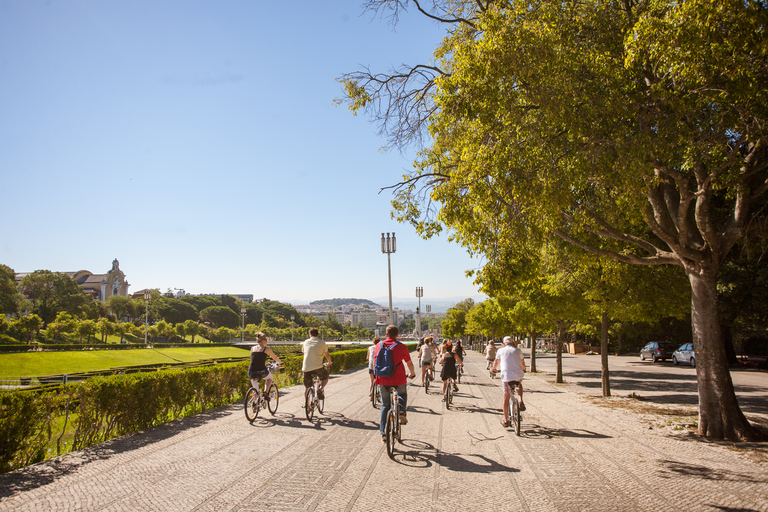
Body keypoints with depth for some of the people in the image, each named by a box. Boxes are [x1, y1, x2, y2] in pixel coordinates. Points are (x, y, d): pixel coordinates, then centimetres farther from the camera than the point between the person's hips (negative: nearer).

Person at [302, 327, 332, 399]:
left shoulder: (305, 342, 14)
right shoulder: (321, 342, 7)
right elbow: (327, 355, 16)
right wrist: (329, 362, 38)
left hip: (306, 368, 2)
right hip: (318, 367, -2)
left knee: (307, 387, 17)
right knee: (325, 377, 25)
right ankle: (321, 389, -1)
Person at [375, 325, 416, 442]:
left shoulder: (379, 345, 4)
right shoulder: (402, 347, -3)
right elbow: (409, 363, 6)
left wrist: (376, 375, 28)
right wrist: (412, 373, 26)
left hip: (383, 380, 2)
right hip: (398, 380, -2)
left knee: (385, 406, 16)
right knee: (402, 394, 31)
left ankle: (383, 433, 13)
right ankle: (401, 412, 5)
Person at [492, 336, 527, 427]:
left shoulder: (500, 350, 10)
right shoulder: (518, 350, 13)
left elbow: (496, 363, 21)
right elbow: (523, 364, 26)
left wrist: (494, 369, 43)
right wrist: (523, 370, 47)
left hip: (506, 376, -1)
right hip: (518, 375, 1)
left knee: (506, 398, 9)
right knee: (519, 385, 36)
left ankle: (506, 420, 12)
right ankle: (521, 401, 12)